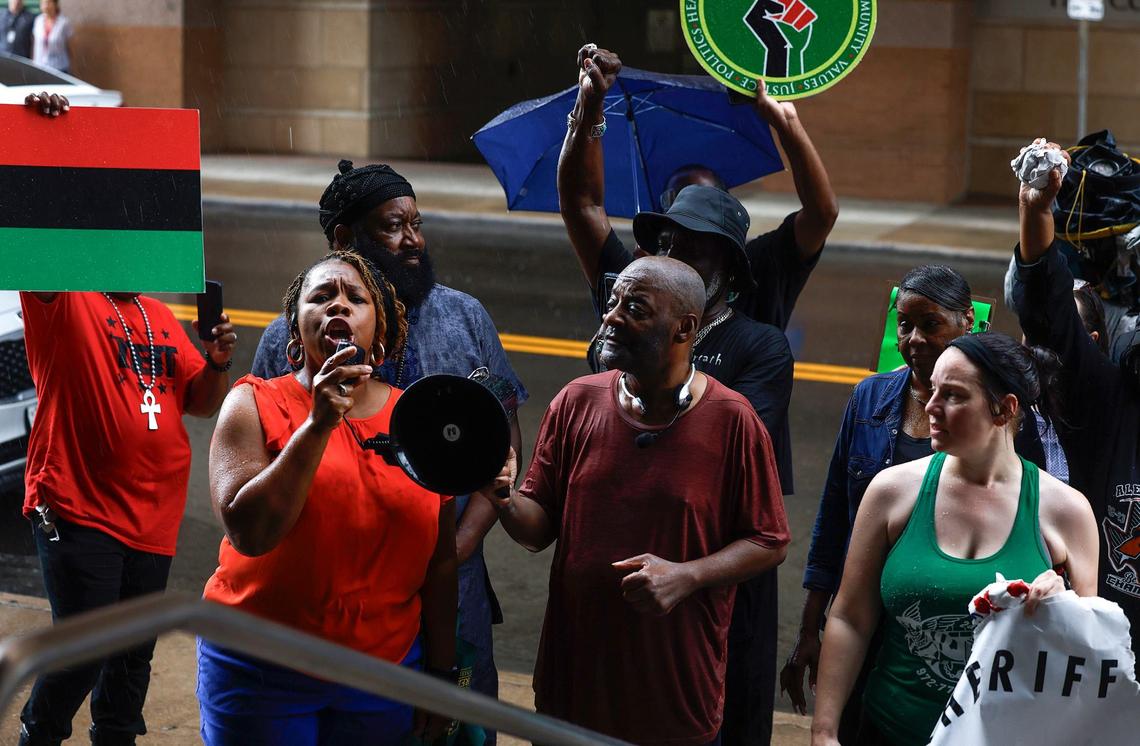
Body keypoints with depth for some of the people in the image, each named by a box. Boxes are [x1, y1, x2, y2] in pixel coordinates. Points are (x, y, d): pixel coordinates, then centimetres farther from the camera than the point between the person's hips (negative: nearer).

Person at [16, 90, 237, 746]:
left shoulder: (162, 318, 19)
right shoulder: (63, 301, -3)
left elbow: (203, 402, 19)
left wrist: (218, 364, -3)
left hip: (154, 515, 7)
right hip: (79, 509, -6)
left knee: (135, 654, 13)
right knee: (84, 650, -9)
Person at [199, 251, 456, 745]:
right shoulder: (255, 405, -4)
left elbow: (439, 561, 6)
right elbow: (248, 532, -18)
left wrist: (442, 670, 8)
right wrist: (318, 425, -22)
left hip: (383, 668, 2)